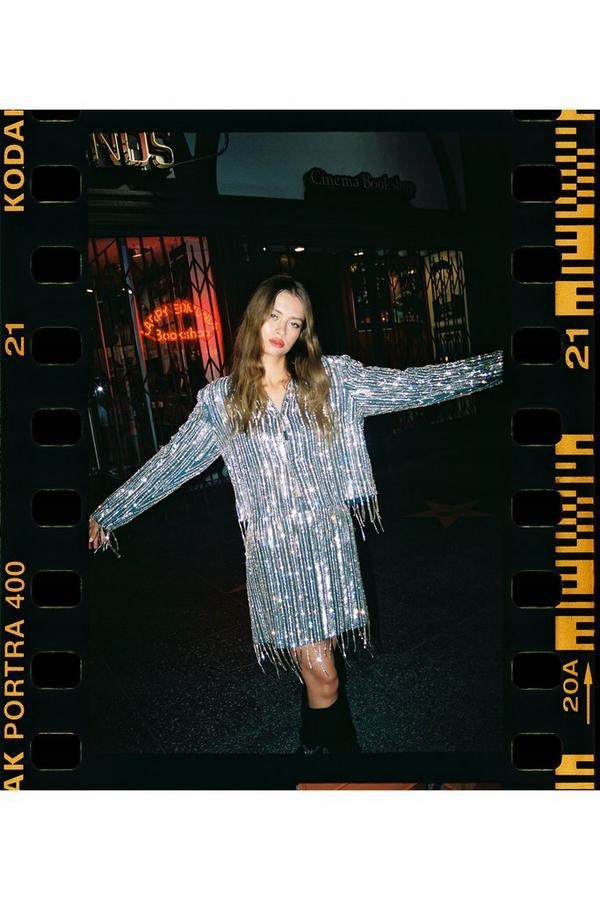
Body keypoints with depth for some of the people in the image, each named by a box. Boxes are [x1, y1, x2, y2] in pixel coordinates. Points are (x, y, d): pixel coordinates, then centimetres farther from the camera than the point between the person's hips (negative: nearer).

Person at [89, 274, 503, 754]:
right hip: (275, 550, -1)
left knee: (322, 664, 6)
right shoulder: (221, 399, 4)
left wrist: (497, 365, -6)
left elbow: (411, 384, 0)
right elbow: (170, 463, 7)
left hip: (330, 540, 1)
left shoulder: (331, 378, 4)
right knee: (321, 676, -2)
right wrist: (106, 515, 7)